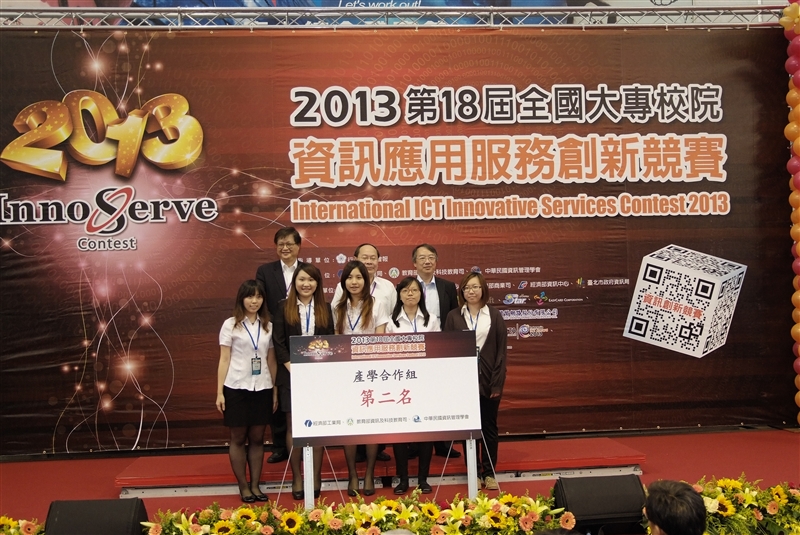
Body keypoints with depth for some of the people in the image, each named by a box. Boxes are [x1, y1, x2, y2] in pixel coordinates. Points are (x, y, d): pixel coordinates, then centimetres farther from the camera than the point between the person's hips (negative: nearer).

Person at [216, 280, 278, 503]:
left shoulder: (268, 326, 9)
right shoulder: (230, 325, 1)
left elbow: (271, 361, 10)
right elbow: (224, 360, 0)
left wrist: (275, 391, 6)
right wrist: (219, 392, -5)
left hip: (262, 388, 3)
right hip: (237, 388, -2)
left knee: (257, 438, 6)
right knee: (238, 438, 4)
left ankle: (255, 485, 14)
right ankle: (243, 486, 12)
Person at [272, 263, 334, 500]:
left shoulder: (325, 309, 9)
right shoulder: (284, 307, 4)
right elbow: (278, 342, -1)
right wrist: (293, 369, -11)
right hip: (291, 375, -1)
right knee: (294, 426, 1)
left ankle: (316, 478, 10)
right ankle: (297, 478, 10)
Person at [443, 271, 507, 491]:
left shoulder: (494, 316, 3)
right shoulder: (454, 316, 3)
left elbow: (501, 351, 1)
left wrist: (498, 382, -6)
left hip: (488, 380, 0)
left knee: (489, 426, 6)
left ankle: (489, 472, 14)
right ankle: (473, 472, 13)